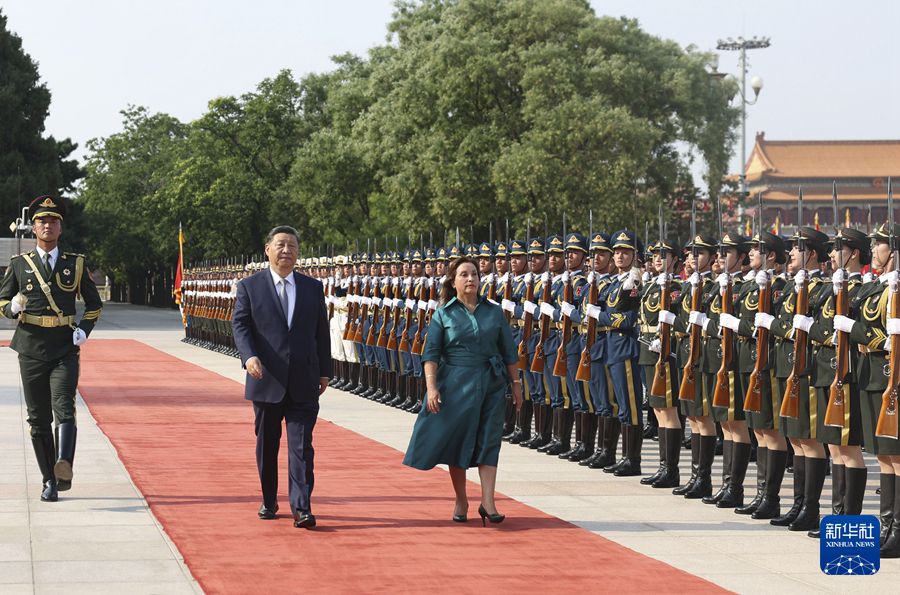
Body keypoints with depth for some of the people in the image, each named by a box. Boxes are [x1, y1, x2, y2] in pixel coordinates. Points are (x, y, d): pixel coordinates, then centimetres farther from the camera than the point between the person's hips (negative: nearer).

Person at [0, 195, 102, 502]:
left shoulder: (76, 264, 8)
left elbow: (94, 304, 17)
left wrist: (84, 330, -1)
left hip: (65, 349, -1)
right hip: (31, 350, 1)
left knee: (64, 407, -21)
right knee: (38, 419, 3)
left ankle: (64, 468, -39)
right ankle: (50, 481, 12)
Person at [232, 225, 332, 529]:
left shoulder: (313, 288, 10)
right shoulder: (249, 286, 3)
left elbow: (321, 331, 13)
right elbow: (240, 325, -4)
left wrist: (325, 371, 9)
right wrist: (249, 356, -21)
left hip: (303, 382, 1)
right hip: (267, 379, -1)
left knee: (301, 445, -7)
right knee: (267, 444, 10)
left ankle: (301, 508, -11)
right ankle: (269, 502, 23)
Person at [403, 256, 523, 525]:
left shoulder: (494, 311, 8)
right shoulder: (443, 314, 2)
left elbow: (508, 352, 12)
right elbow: (431, 354, -2)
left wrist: (516, 383, 9)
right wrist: (431, 386, -13)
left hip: (491, 385, 1)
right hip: (456, 386, -1)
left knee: (488, 442, -4)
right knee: (458, 441, 4)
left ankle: (487, 501, -4)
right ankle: (461, 501, 16)